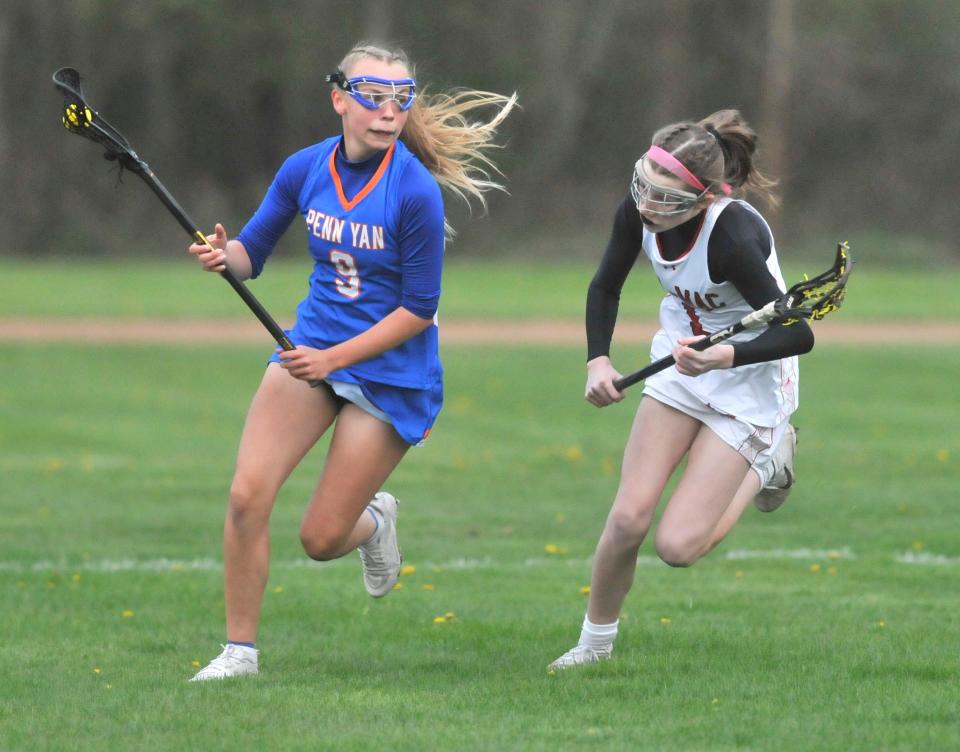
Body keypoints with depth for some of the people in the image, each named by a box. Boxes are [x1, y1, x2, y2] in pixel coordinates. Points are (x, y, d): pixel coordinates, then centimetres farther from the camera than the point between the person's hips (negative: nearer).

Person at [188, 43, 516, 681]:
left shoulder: (415, 191, -20)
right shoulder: (307, 169, -5)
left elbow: (419, 309, -15)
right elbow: (253, 252, 6)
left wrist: (333, 359, -19)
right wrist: (225, 255, -17)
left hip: (391, 372, -4)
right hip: (314, 347, 4)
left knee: (321, 539, -2)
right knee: (248, 494, -13)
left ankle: (374, 519, 35)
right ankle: (240, 649, 1)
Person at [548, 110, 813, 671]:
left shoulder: (734, 236, -34)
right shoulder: (638, 210, -15)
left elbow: (799, 335, -29)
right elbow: (606, 287, 4)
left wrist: (726, 356, -44)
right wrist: (598, 360, -11)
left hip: (750, 387, -5)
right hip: (682, 368, 5)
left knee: (677, 546, -10)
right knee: (629, 519, -6)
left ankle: (764, 467, 17)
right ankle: (595, 642, 19)